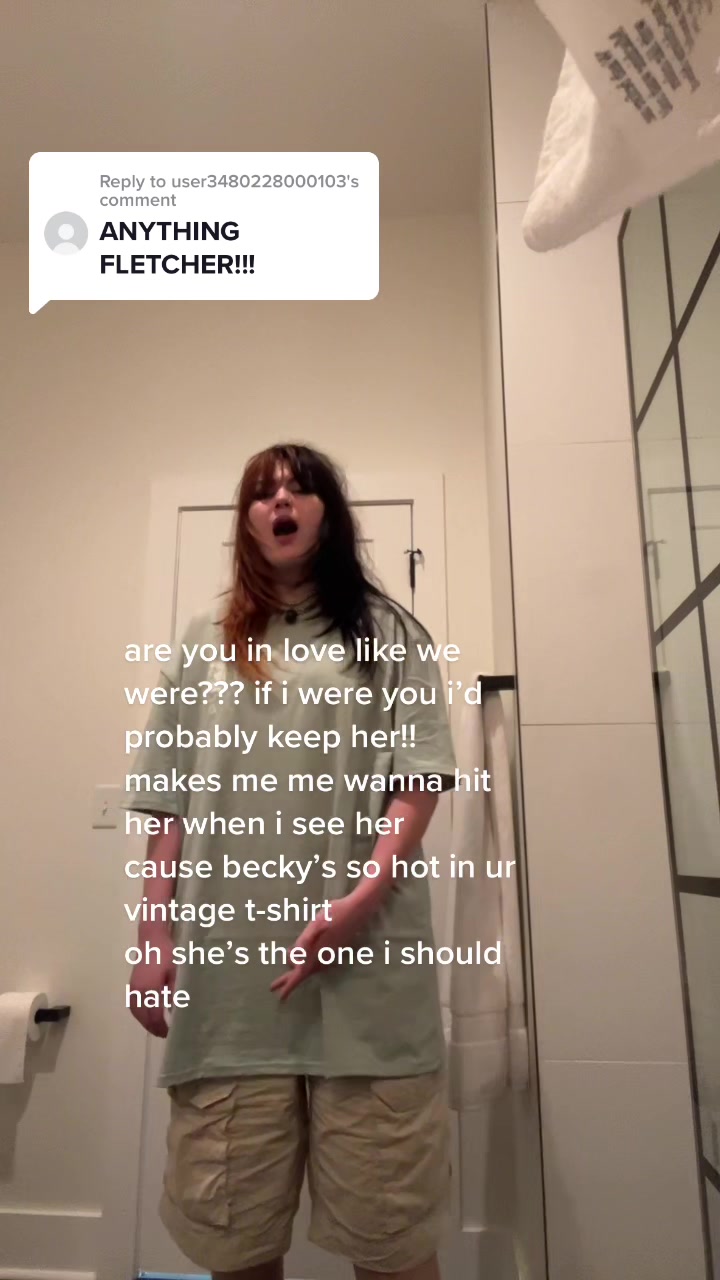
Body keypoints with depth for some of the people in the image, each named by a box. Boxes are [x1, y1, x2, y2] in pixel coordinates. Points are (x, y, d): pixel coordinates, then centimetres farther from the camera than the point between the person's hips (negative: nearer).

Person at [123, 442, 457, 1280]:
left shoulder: (386, 632, 9)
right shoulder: (206, 643, 16)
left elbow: (420, 778, -2)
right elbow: (171, 803, 12)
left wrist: (361, 899, -15)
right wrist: (154, 937, 5)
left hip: (365, 955, -2)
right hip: (227, 963, 3)